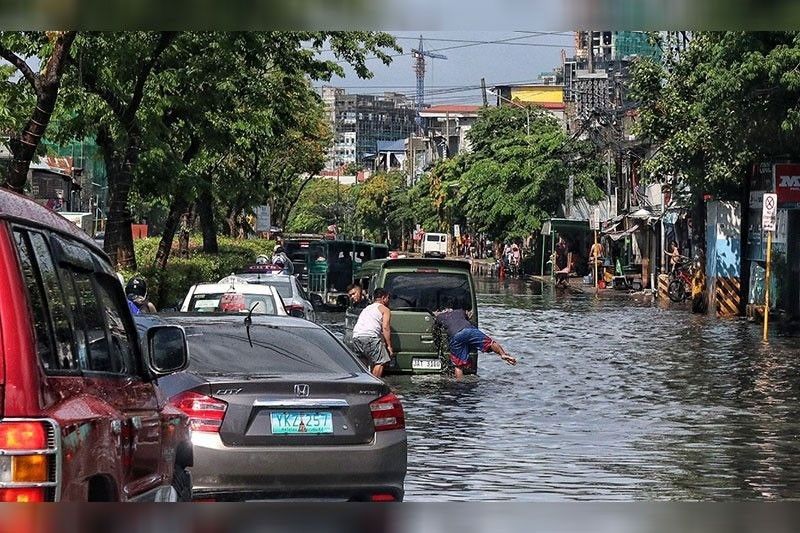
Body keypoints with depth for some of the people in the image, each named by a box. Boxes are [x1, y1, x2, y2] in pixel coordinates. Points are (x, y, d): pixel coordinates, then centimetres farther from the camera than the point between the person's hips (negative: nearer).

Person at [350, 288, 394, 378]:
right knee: (380, 362, -3)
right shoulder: (385, 310, 12)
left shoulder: (367, 308, 33)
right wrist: (389, 346, -3)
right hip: (370, 336, -7)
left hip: (356, 337, 7)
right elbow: (385, 328, -2)